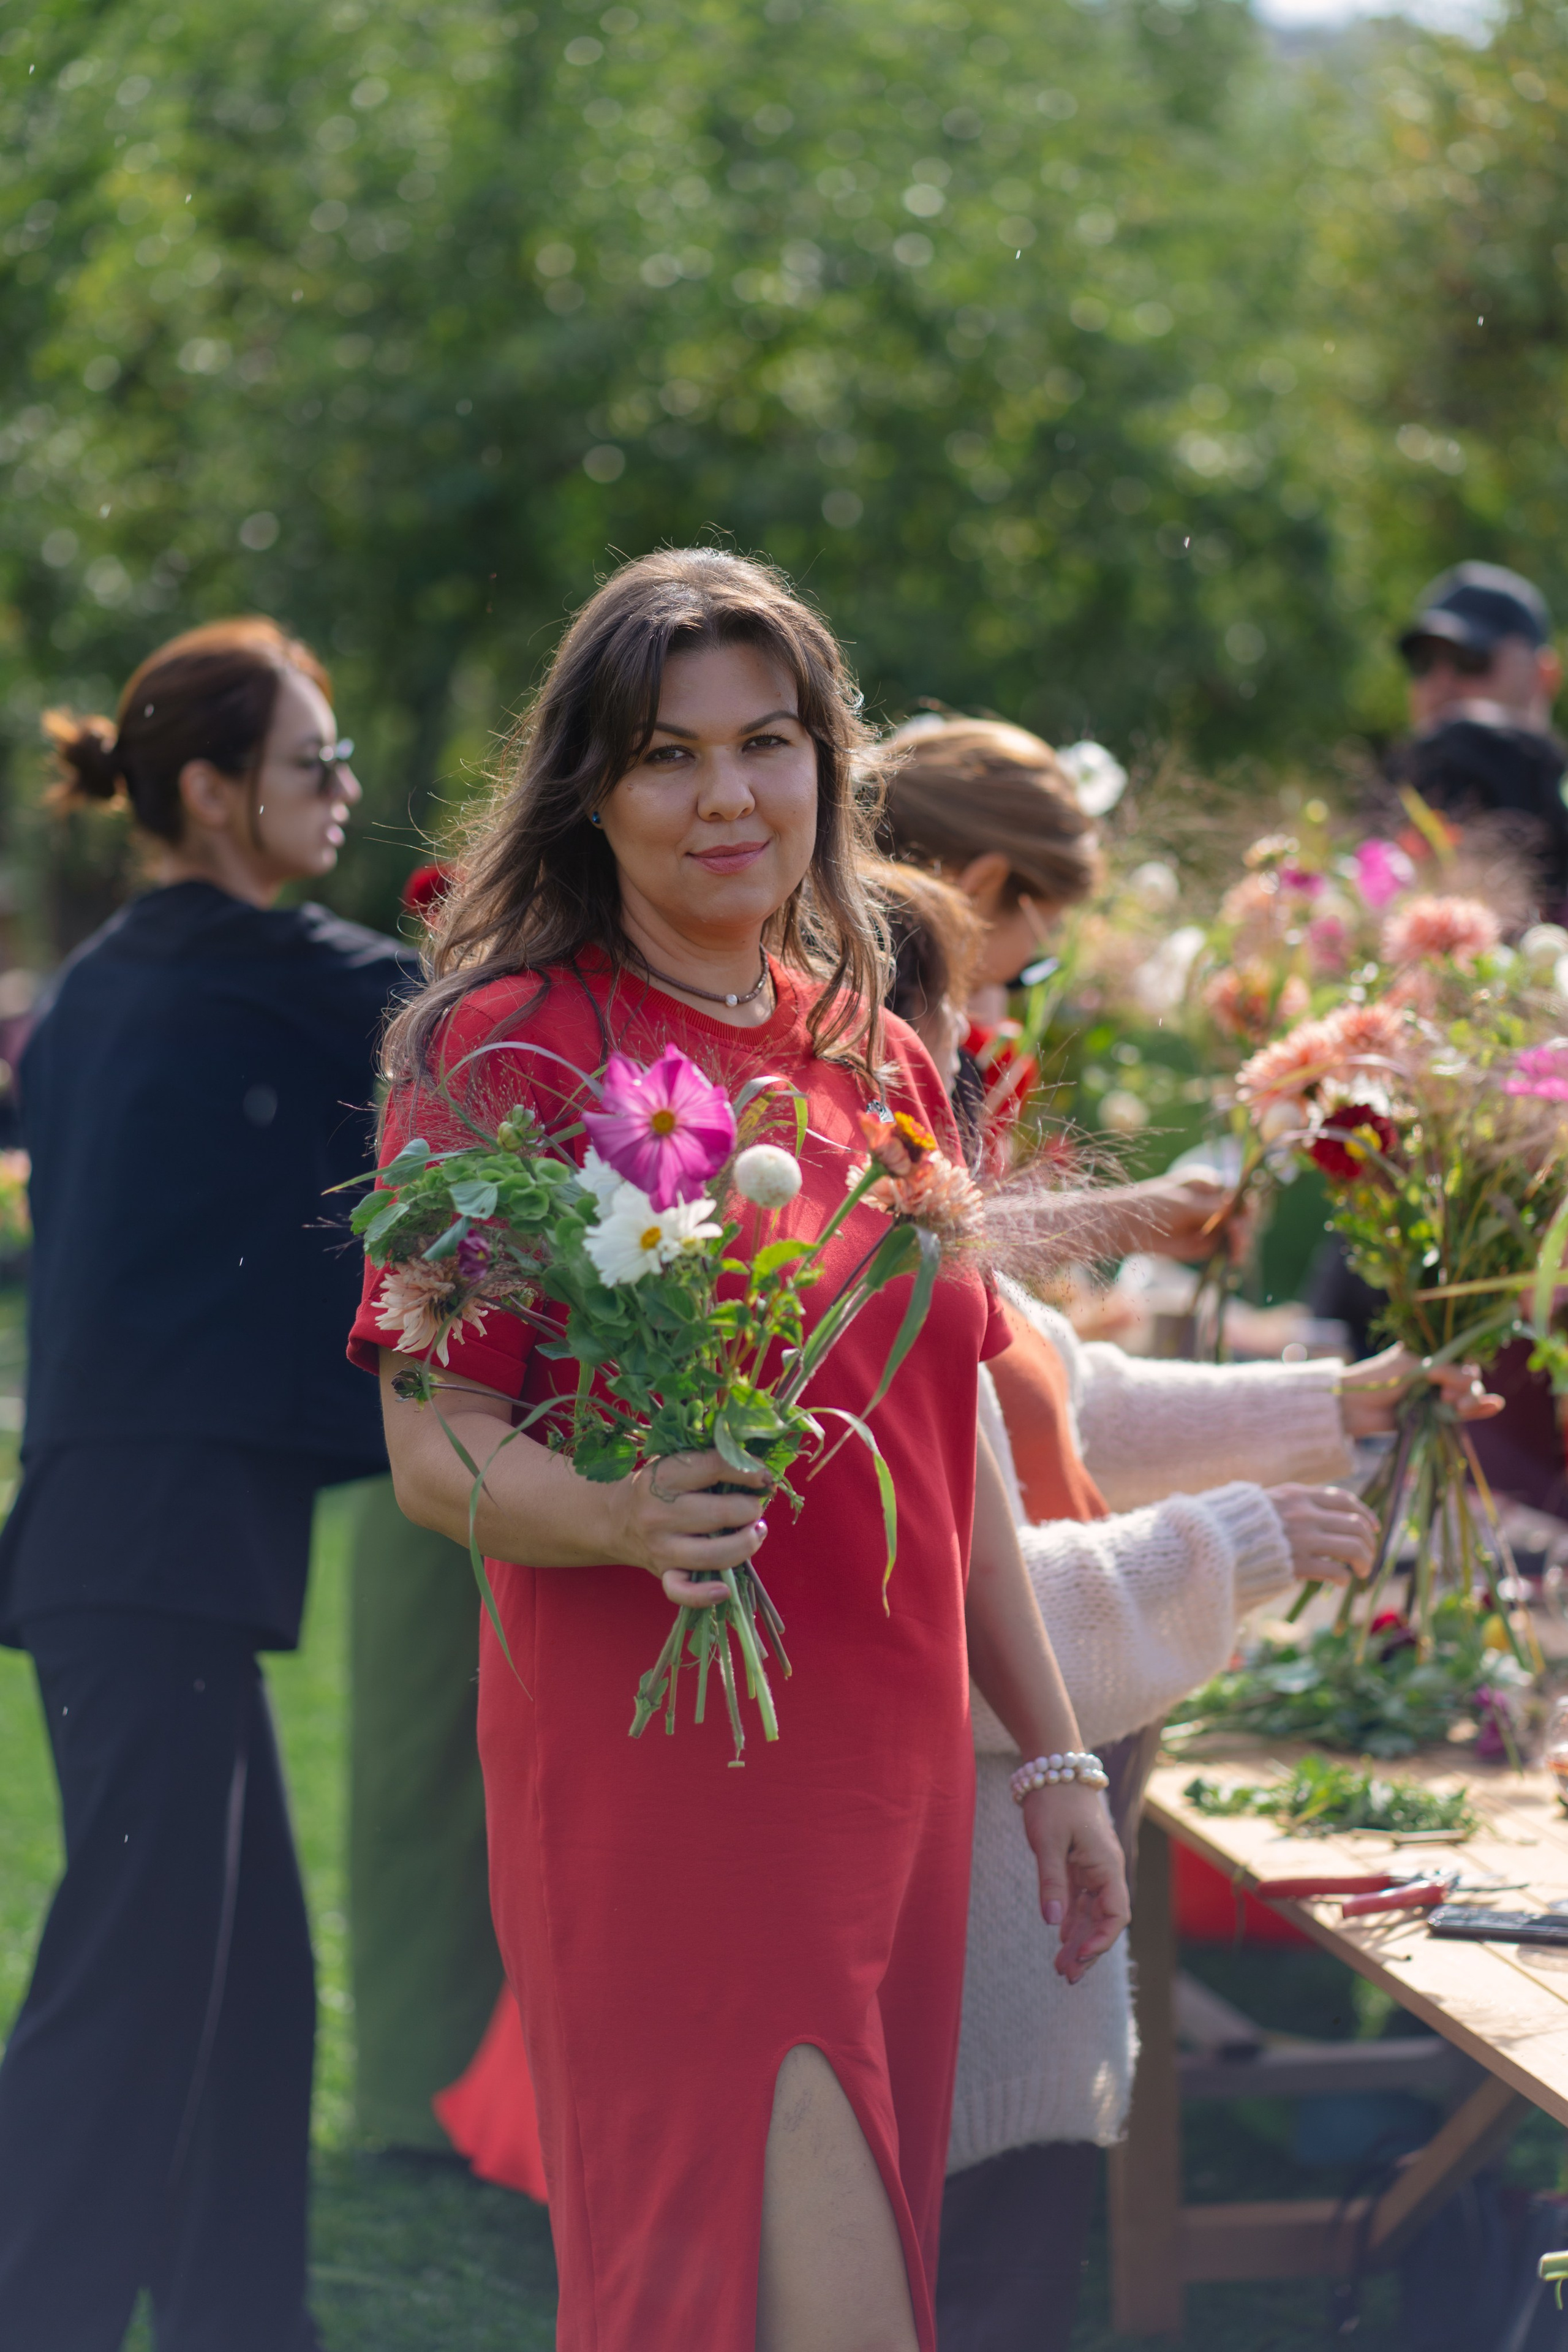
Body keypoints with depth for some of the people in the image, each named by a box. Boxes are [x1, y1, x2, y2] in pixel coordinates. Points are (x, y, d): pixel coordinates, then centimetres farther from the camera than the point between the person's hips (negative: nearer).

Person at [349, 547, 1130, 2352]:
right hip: (661, 1778, -6)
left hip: (895, 1770, 7)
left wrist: (1050, 1759, 20)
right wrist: (627, 1513, -30)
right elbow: (435, 1453, -10)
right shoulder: (508, 1049, -6)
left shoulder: (878, 1066, 14)